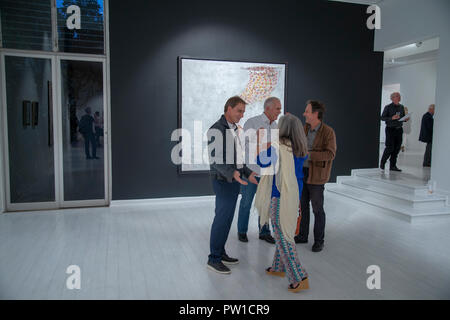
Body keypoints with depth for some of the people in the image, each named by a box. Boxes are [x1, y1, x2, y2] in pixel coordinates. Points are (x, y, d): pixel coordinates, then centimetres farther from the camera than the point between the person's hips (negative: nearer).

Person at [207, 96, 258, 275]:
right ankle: (214, 259, 6)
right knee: (222, 219, -5)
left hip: (234, 180, 9)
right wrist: (232, 174, -34)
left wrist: (248, 173, 9)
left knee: (226, 218, 13)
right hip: (223, 181, -9)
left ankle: (220, 252, 23)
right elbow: (214, 159, -21)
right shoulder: (216, 129, -16)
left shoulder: (234, 130, 13)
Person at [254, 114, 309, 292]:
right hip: (294, 195, 8)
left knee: (283, 236, 0)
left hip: (279, 197, -7)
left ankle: (299, 278, 2)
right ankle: (279, 268, 35)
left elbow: (262, 162, -7)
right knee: (284, 232, 21)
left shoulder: (277, 146, -19)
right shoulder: (301, 149, 1)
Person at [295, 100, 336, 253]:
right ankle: (303, 235, 29)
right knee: (303, 205, 14)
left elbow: (330, 154, -20)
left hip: (316, 175, -6)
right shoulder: (305, 129, 6)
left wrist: (309, 155, -27)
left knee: (317, 209, 4)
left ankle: (319, 240, 19)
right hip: (302, 172, 6)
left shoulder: (328, 132, -14)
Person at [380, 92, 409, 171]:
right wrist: (392, 118, -20)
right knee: (390, 147, -8)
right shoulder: (388, 107, -3)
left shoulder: (401, 107, 12)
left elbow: (403, 117, 20)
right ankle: (382, 163, 11)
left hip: (399, 129, 5)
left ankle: (392, 166, 9)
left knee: (397, 148, 2)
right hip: (390, 129, -5)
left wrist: (406, 119, -2)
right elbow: (382, 118, -7)